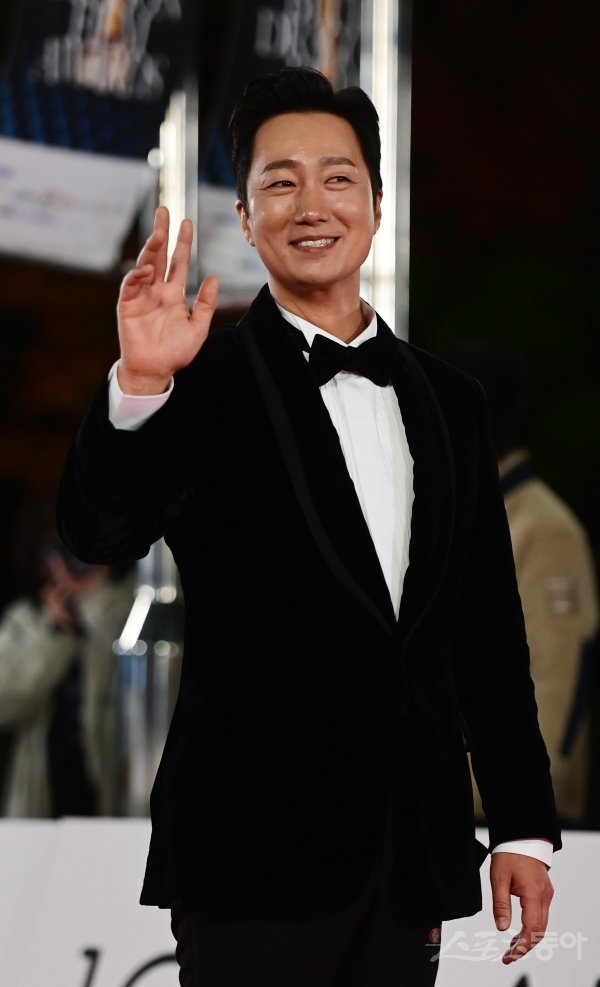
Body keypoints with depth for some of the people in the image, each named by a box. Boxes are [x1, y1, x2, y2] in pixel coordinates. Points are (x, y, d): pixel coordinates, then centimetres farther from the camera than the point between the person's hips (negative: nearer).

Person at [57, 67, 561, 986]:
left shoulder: (449, 400, 13)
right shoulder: (203, 384, -2)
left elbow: (490, 636, 14)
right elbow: (100, 532, -18)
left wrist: (523, 827, 11)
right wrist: (139, 387, -35)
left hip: (411, 860, 5)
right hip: (254, 857, -5)